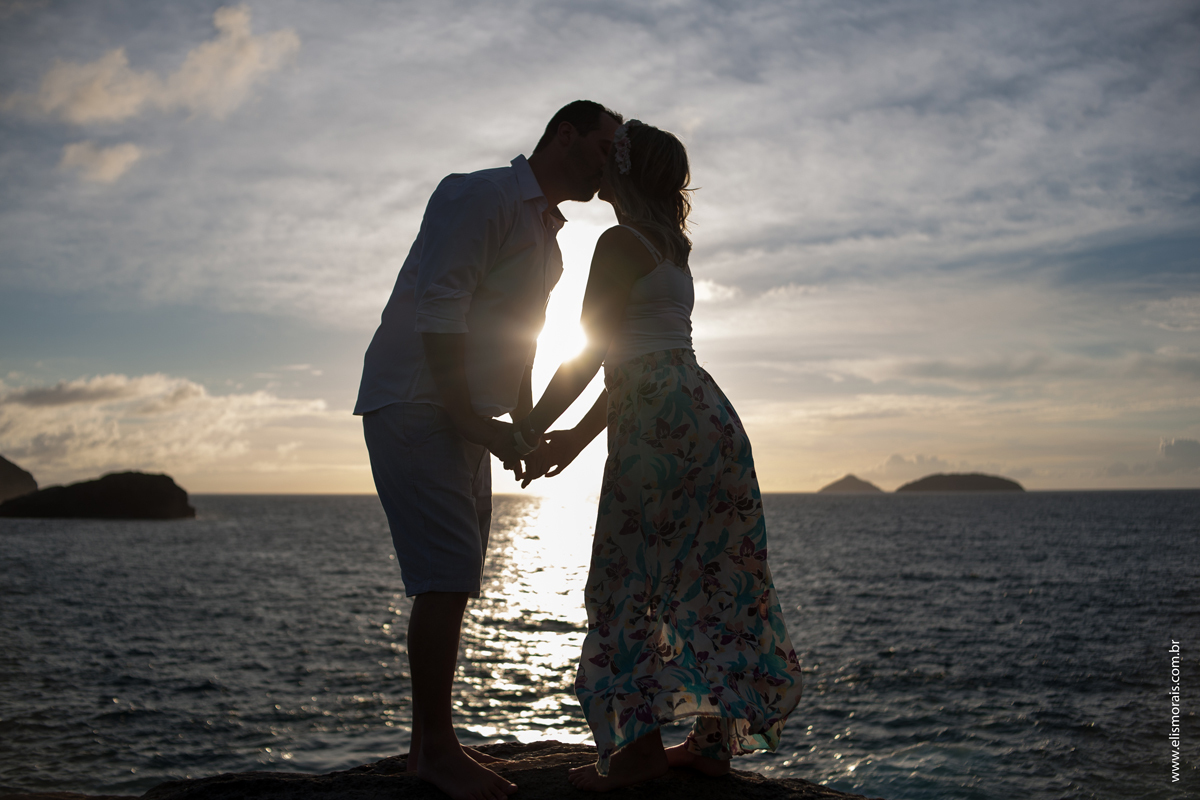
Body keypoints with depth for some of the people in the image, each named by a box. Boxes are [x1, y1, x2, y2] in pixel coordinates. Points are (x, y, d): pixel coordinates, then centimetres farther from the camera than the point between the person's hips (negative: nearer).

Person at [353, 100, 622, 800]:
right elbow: (438, 308, -19)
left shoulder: (547, 231, 21)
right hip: (416, 407, -9)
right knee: (446, 577, -13)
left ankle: (431, 744, 16)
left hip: (465, 420, 9)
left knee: (453, 582, 9)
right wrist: (472, 419, -21)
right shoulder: (480, 196, -9)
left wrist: (523, 422, 18)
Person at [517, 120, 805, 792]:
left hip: (660, 422, -9)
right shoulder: (672, 246, 23)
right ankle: (715, 741, 14)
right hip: (706, 410, 9)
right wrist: (577, 436, 25)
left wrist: (531, 427, 0)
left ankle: (641, 744, -3)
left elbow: (592, 352, -9)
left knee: (632, 575, -3)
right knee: (709, 574, 8)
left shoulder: (620, 243, -5)